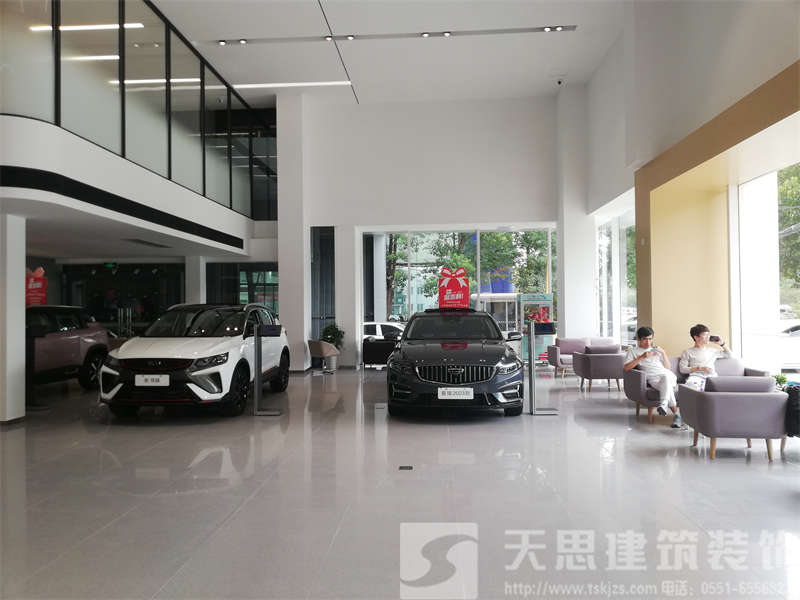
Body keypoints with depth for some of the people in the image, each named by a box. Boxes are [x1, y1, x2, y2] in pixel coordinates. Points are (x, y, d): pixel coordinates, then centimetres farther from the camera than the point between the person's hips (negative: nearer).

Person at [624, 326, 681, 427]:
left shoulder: (655, 350, 27)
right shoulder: (633, 351, 14)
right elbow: (626, 367, -4)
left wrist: (663, 353, 7)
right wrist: (642, 357, -9)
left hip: (668, 375, 2)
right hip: (653, 379, -2)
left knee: (666, 376, -35)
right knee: (667, 386, -34)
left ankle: (664, 405, -45)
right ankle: (677, 414, -31)